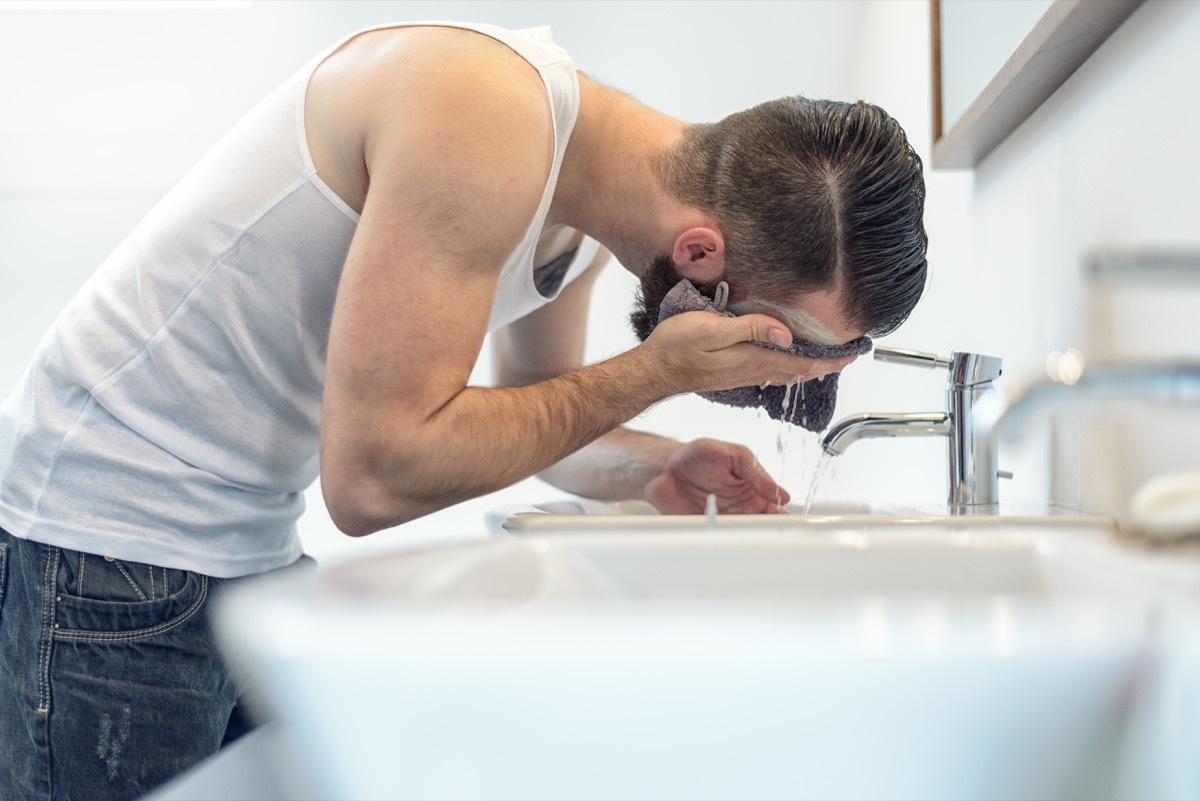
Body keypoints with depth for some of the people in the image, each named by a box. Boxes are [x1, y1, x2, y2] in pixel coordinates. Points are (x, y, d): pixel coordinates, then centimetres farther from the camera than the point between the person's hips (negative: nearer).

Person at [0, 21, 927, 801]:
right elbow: (375, 474, -29)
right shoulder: (486, 112, -27)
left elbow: (538, 419, 17)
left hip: (254, 546, 8)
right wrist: (661, 370, -23)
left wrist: (658, 468, -3)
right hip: (108, 540, -8)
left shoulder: (583, 220, 0)